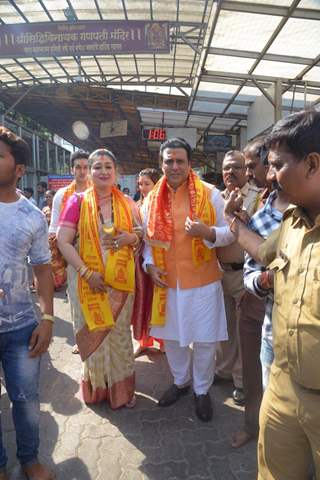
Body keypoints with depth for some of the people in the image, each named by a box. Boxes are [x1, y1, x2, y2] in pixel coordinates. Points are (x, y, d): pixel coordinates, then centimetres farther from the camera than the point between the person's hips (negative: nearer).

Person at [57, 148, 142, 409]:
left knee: (119, 333, 12)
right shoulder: (78, 201, -4)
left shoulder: (127, 203, 4)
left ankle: (121, 388, 32)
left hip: (121, 280, 2)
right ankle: (96, 387, 33)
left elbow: (142, 237, 11)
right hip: (87, 279, -1)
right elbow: (63, 241, -9)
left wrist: (130, 238, -13)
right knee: (92, 333, 11)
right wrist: (86, 272, -17)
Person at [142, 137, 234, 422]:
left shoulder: (210, 194, -5)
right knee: (171, 337, 16)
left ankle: (202, 390, 32)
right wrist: (149, 264, -3)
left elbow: (229, 233, -3)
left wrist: (207, 232, -23)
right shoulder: (152, 200, 4)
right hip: (167, 283, 3)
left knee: (204, 340, 7)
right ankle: (180, 382, 41)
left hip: (202, 282, -3)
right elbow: (147, 238, 12)